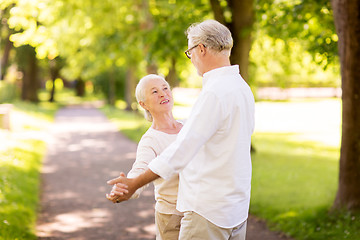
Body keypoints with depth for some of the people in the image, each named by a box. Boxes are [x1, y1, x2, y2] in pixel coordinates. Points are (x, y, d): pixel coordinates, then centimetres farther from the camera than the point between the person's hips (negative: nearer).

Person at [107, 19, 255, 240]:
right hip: (237, 207, 9)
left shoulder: (214, 93, -21)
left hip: (209, 210, -9)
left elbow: (182, 150, -24)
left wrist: (135, 184, -17)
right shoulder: (242, 88, 10)